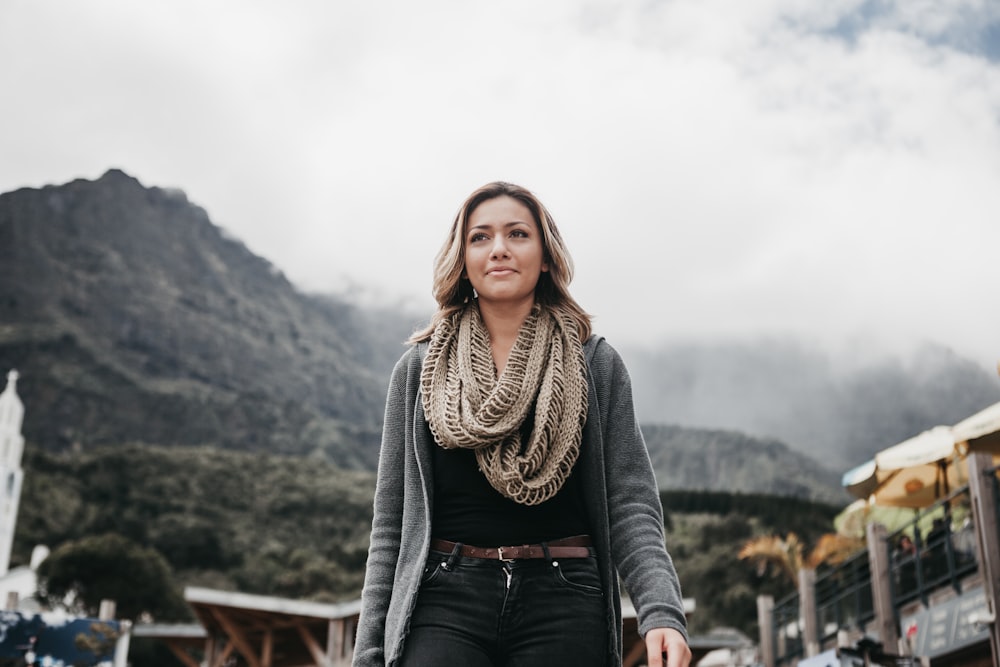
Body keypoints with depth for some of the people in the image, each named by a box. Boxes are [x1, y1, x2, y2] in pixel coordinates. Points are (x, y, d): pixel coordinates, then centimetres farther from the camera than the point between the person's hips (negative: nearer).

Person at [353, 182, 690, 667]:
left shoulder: (595, 365, 8)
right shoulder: (419, 370, 9)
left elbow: (629, 504, 1)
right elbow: (391, 524, 9)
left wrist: (661, 613, -16)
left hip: (562, 607, 0)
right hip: (445, 604, 0)